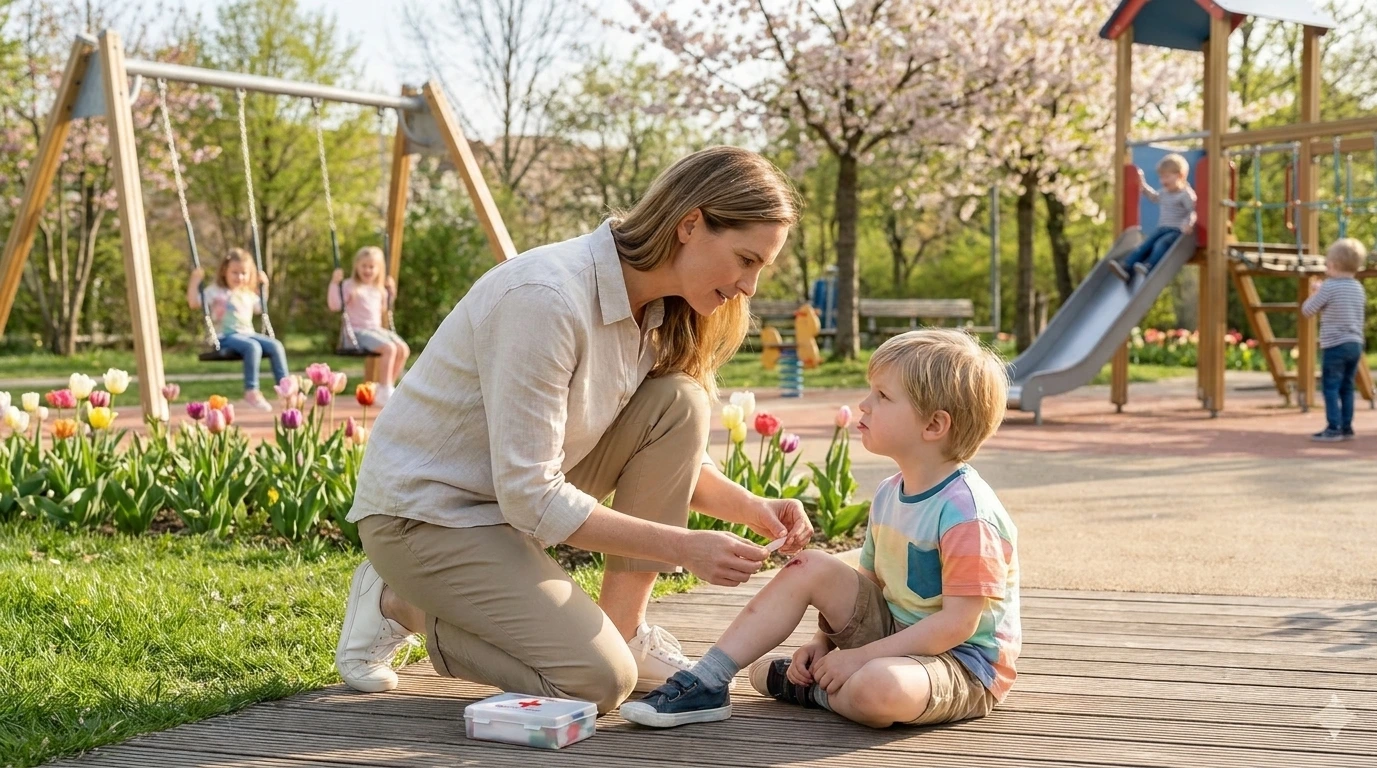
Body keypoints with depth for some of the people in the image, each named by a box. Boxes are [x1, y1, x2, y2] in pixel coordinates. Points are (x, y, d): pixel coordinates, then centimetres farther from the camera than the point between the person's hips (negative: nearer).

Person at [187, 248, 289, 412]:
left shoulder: (248, 295, 20)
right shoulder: (215, 292, 3)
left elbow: (260, 308, 37)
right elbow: (194, 303, -5)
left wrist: (264, 286, 29)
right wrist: (195, 281, -9)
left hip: (248, 334, 6)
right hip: (226, 337, -6)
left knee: (276, 346, -17)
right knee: (253, 347, -35)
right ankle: (251, 392, -34)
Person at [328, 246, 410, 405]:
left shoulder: (379, 289, 16)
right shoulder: (350, 286, -4)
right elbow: (334, 305, -13)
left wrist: (390, 292, 23)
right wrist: (334, 283, -20)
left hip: (377, 330, 7)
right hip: (357, 331, -7)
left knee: (403, 349, -13)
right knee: (389, 348, -29)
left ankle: (388, 388, -3)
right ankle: (385, 391, -22)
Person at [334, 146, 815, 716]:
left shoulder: (659, 310, -3)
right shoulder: (547, 297, -30)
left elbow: (671, 455, 6)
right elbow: (530, 497, -28)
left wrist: (753, 509, -12)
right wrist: (682, 547, -27)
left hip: (519, 492, 8)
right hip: (423, 509, -8)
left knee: (679, 404, -12)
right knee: (600, 679, -19)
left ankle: (624, 626, -2)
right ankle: (402, 607, 2)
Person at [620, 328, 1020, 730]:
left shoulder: (966, 513, -23)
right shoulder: (889, 495, 5)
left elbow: (958, 623, -24)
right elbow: (867, 580, 14)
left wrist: (859, 655, -23)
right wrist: (824, 640, -2)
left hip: (965, 663, -8)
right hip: (894, 634, 8)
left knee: (877, 690, -39)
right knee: (810, 568, -4)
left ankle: (806, 686, -5)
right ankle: (704, 684, -6)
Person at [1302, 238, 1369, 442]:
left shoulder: (1329, 287, -11)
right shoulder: (1358, 288, 11)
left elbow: (1307, 310, -6)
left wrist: (1315, 294, 13)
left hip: (1335, 346, -7)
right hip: (1356, 344, 7)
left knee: (1330, 387, -4)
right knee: (1346, 387, 12)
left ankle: (1333, 429, -8)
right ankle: (1346, 427, 14)